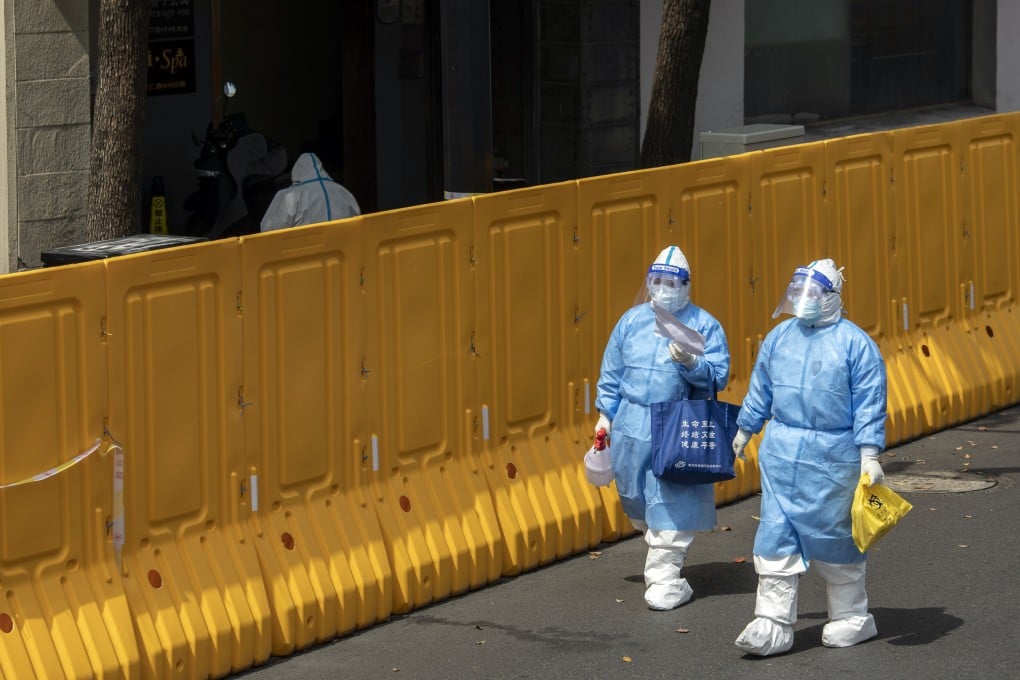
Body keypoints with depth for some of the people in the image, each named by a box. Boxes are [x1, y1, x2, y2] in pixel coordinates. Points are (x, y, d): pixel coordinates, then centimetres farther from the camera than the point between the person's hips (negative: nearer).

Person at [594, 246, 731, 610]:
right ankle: (661, 562, 32)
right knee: (639, 503, 13)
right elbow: (612, 372, 16)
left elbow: (719, 376, -8)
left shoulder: (704, 325, -2)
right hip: (631, 426, 5)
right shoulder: (632, 320, 10)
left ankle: (664, 576, -3)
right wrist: (606, 413, 13)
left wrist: (691, 363, -25)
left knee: (671, 503, -7)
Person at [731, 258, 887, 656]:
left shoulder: (854, 343, -6)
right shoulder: (779, 338, 9)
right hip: (781, 451, 4)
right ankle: (773, 624, 1)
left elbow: (869, 403, -7)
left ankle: (851, 617, 21)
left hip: (832, 456, -4)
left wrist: (870, 455, -12)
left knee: (834, 534, 5)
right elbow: (761, 389, 21)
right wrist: (745, 430, 25)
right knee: (777, 533, -1)